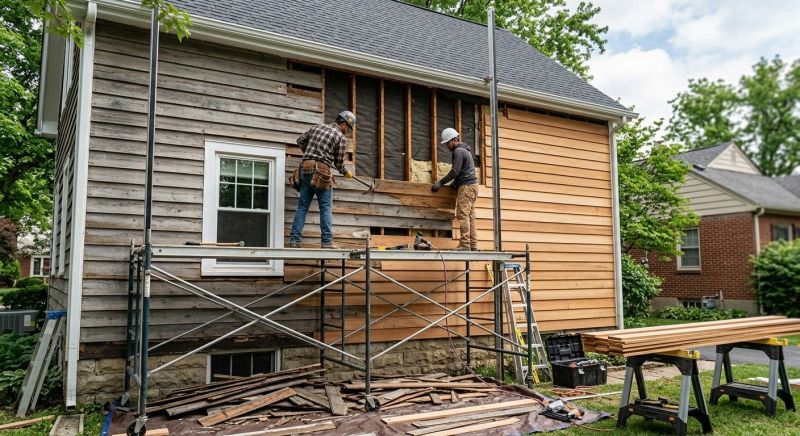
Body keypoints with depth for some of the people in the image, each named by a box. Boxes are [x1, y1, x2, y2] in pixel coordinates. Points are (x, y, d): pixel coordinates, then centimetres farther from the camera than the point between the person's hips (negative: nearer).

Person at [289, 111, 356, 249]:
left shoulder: (317, 127, 17)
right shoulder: (341, 137, 0)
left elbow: (300, 141, 23)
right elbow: (339, 163, 4)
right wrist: (346, 173, 22)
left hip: (305, 169, 6)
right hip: (320, 172, -6)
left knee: (302, 206, 7)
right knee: (326, 207, 0)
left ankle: (294, 240, 5)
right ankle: (327, 241, -2)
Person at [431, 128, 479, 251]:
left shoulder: (458, 151, -8)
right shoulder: (465, 150, 24)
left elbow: (455, 171, -15)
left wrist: (441, 183, -9)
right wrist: (455, 183, 19)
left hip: (466, 186, -10)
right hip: (472, 186, 10)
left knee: (463, 215, -12)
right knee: (470, 217, 5)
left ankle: (465, 245, -15)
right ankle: (473, 245, 3)